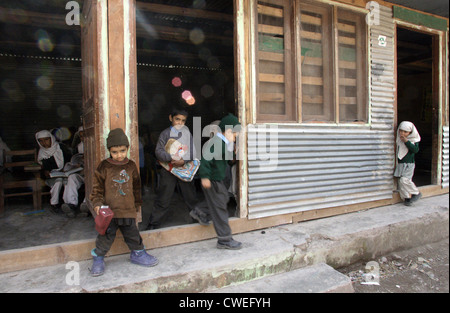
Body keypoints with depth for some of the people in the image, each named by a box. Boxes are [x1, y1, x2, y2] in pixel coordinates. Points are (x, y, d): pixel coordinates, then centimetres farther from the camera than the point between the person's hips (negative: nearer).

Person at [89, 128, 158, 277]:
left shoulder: (131, 166, 6)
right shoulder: (104, 167, -5)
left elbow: (136, 187, 16)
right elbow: (97, 188, 1)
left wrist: (136, 205, 19)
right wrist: (97, 204, -11)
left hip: (128, 210, 3)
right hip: (109, 211, -2)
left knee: (132, 233, 12)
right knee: (106, 235, 4)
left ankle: (138, 253, 33)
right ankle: (98, 258, 24)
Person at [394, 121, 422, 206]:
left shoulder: (413, 140, -4)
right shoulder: (399, 139, 7)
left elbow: (415, 150, -19)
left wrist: (407, 141, -23)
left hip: (409, 164, -5)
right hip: (400, 164, 5)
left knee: (404, 180, -18)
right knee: (401, 182, 2)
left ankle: (416, 193, 4)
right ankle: (406, 198, 15)